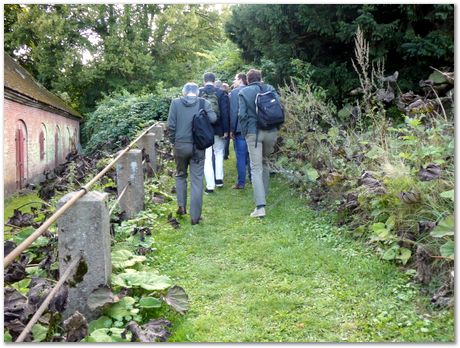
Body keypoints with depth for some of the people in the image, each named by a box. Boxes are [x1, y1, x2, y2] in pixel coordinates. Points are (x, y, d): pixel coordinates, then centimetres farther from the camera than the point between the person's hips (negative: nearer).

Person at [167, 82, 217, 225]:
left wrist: (173, 141, 8)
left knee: (180, 175, 23)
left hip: (180, 145, 1)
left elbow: (171, 125, -5)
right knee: (197, 181, 4)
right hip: (198, 147, -1)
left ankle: (181, 206, 16)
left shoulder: (176, 102, -1)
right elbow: (213, 118, -10)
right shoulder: (204, 103, -3)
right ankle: (195, 216, 6)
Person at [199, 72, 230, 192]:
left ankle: (210, 185, 3)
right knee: (219, 153, 20)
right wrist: (225, 130, 0)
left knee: (207, 157, 4)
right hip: (218, 129, 0)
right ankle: (219, 178, 18)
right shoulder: (221, 93, -5)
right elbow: (225, 113, -5)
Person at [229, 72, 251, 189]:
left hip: (240, 129, -5)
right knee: (251, 155, 13)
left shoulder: (235, 92, -7)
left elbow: (233, 112, -12)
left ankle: (241, 182, 1)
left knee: (241, 156, -1)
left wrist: (232, 129, -7)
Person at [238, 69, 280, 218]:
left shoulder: (243, 92, 0)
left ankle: (260, 206, -12)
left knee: (256, 168, -3)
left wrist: (244, 132, 7)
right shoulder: (270, 89, 6)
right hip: (271, 131, 3)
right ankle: (263, 195, 32)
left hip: (253, 133, -3)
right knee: (265, 162, 22)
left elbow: (242, 114, -7)